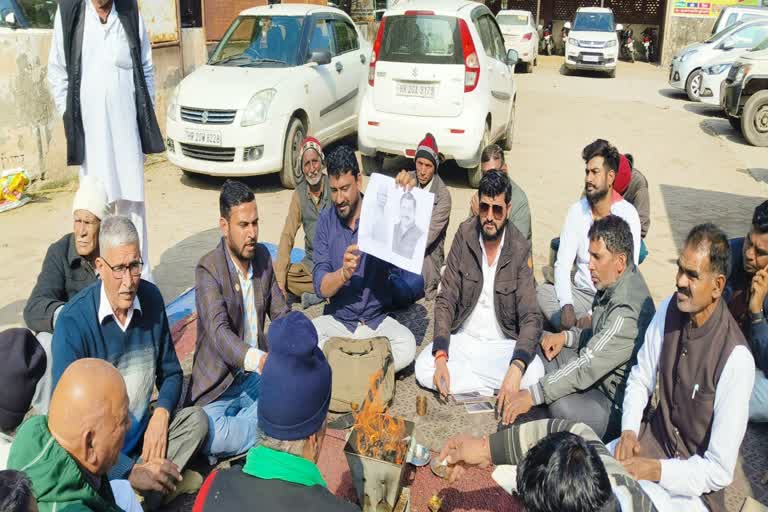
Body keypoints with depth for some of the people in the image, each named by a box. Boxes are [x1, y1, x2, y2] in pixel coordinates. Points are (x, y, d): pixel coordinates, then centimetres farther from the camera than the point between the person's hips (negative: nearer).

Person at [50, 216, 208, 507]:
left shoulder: (151, 298, -4)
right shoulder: (73, 322, -20)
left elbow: (171, 372, 9)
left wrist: (160, 416, -13)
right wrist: (130, 471, -30)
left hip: (143, 433, 6)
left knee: (196, 419, -20)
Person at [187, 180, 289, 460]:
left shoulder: (263, 255, 4)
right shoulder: (208, 269, -16)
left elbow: (281, 314, 11)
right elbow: (218, 330, -30)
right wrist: (257, 359, -48)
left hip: (257, 376, 5)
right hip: (218, 386, -5)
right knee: (207, 435, -33)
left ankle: (240, 422, -4)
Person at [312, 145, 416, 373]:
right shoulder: (326, 220, -3)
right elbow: (320, 287, -8)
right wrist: (344, 273, -32)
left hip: (377, 320, -1)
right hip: (337, 319, 1)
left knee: (407, 346, -27)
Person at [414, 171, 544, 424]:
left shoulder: (520, 248, -12)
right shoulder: (465, 234, -7)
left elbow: (531, 317, -16)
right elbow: (446, 299, -6)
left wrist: (516, 369, -34)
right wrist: (441, 356, -21)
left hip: (503, 344, -2)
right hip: (463, 339, 2)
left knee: (533, 374, -30)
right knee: (423, 368, -24)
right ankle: (497, 385, -10)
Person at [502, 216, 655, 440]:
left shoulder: (628, 310, -29)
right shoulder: (612, 283, 0)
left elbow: (588, 365, -29)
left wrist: (532, 395, -27)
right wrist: (566, 336, -4)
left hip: (618, 405, -10)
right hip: (601, 378, 10)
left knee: (562, 407, -34)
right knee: (540, 344, 6)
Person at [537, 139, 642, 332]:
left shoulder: (627, 215, -7)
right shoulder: (577, 211, 4)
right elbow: (562, 264, -1)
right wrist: (567, 305, -19)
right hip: (580, 292, 4)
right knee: (542, 292, -24)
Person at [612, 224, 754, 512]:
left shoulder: (736, 359, -26)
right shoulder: (669, 309, -9)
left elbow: (720, 470, -20)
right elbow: (640, 379, 5)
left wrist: (655, 471, -23)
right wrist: (629, 430, -9)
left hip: (693, 485, -5)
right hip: (655, 436, 5)